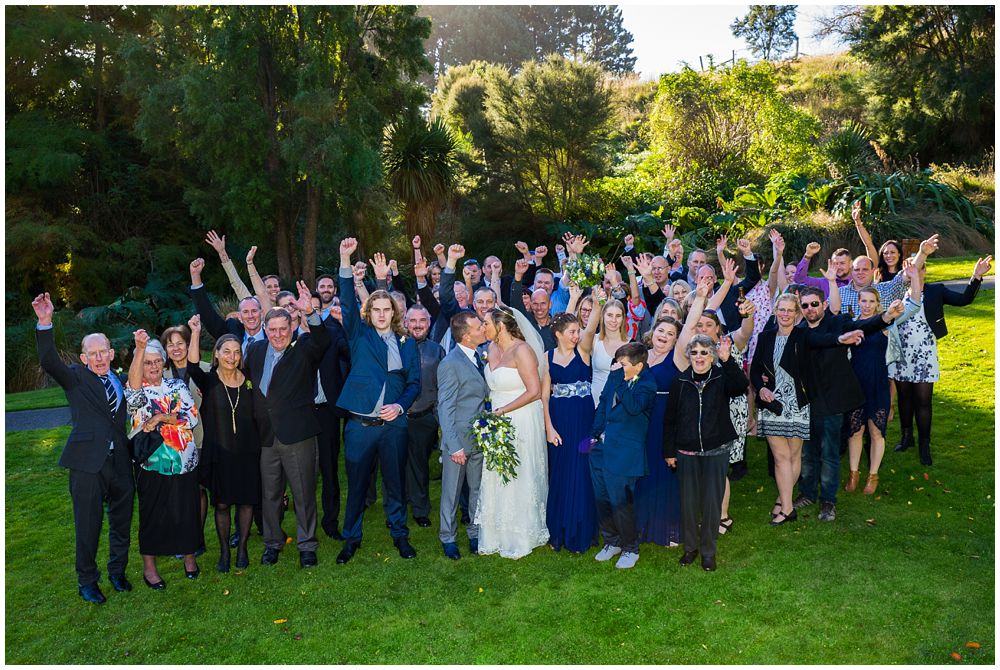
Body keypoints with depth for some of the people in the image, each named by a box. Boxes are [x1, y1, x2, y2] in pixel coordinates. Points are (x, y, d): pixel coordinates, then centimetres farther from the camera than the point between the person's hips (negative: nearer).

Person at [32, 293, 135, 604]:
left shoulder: (121, 383, 12)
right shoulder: (76, 378, 1)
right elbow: (48, 361, -16)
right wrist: (45, 323, -28)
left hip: (120, 463, 4)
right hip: (88, 462, -4)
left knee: (122, 522, 15)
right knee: (88, 526, 5)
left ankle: (117, 571, 36)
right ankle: (87, 581, 24)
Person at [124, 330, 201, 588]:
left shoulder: (177, 386, 7)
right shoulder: (136, 391, -1)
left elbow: (193, 416, -4)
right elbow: (133, 382, -27)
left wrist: (162, 417, -17)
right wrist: (140, 347, -39)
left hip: (184, 461, 2)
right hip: (152, 463, -2)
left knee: (187, 511, 10)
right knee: (152, 514, 6)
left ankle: (189, 556, 30)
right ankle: (149, 566, 23)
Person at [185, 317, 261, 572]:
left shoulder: (249, 380, 2)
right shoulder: (209, 380, -5)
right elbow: (193, 366, -26)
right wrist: (195, 333, -35)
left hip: (248, 451, 2)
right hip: (219, 452, -2)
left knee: (246, 500, 8)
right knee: (222, 503, 6)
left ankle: (242, 548, 24)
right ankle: (224, 551, 22)